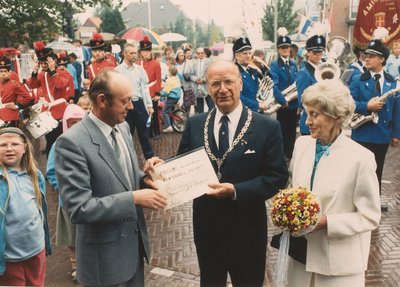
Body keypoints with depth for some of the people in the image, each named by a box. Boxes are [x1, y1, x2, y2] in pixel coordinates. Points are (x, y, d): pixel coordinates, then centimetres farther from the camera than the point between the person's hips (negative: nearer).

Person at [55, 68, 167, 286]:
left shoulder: (123, 127, 2)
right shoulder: (72, 142, -22)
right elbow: (78, 208, -25)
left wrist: (143, 179, -6)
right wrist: (134, 198, -26)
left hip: (135, 243, 7)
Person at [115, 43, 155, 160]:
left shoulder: (140, 69, 7)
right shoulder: (117, 70, -2)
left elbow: (145, 88, 8)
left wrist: (149, 105, 4)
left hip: (140, 104, 2)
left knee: (144, 132, 8)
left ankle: (150, 157, 18)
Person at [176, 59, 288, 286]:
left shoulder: (268, 127, -9)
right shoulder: (194, 124, 1)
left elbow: (277, 176, -12)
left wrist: (236, 190, -23)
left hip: (247, 233, -2)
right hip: (206, 231, 2)